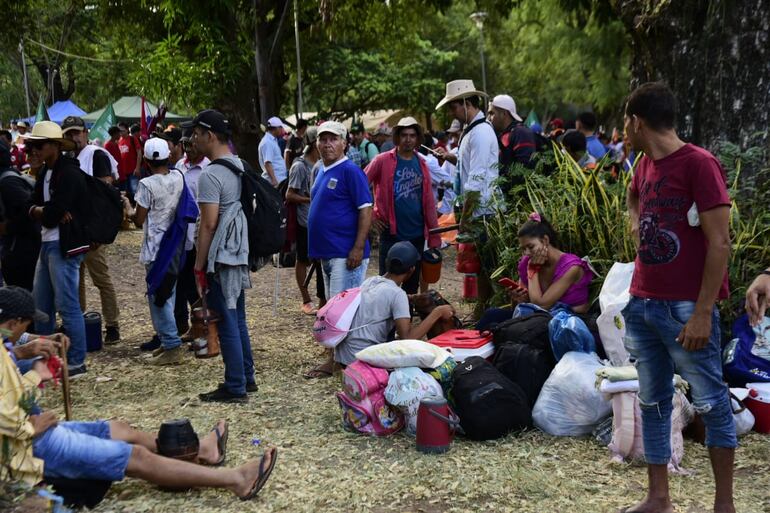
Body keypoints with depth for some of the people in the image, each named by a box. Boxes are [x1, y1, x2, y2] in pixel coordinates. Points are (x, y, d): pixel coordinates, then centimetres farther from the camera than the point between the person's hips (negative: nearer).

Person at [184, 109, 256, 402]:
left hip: (220, 259, -9)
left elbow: (208, 224, -19)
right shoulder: (240, 167, 11)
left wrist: (199, 266, -12)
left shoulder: (211, 176, -17)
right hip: (239, 254, 9)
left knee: (227, 325, -2)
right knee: (238, 321, 17)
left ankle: (235, 388, 4)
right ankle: (246, 378, 25)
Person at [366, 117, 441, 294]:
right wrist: (370, 215, -6)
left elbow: (429, 201, 7)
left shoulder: (422, 164, 8)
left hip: (417, 234, 4)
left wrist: (434, 236, 4)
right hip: (391, 233, -4)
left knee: (413, 283, 12)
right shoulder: (383, 160, -5)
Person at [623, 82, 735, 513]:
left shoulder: (700, 164, -12)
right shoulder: (646, 164, 11)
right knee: (653, 403, 12)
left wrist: (703, 313, -19)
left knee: (711, 402, 1)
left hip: (686, 309, -8)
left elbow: (720, 243, -15)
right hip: (643, 303, 8)